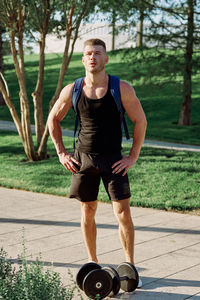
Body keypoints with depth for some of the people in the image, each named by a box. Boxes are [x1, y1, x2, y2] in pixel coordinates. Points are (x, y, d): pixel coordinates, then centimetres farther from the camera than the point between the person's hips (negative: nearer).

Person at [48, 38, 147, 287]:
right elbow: (53, 120, 11)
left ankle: (130, 266, 9)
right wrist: (61, 153, 5)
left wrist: (133, 156, -4)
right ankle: (92, 263, 25)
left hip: (113, 159, -2)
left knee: (123, 213, -5)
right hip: (83, 159, 2)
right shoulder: (71, 91, -3)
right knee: (88, 211, 9)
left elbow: (140, 120, -1)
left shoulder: (122, 89, -9)